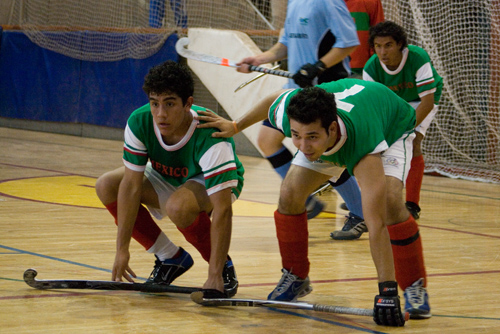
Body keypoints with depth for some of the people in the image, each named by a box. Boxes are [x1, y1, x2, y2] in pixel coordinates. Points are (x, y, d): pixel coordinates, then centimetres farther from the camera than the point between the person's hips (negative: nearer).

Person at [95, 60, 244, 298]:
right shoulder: (139, 123, -26)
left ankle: (223, 269, -10)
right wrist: (122, 249, -24)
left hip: (211, 183, -6)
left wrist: (214, 276, -46)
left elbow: (222, 211, -42)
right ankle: (171, 258, 0)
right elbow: (131, 186, -21)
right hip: (167, 178, 6)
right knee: (107, 186, -16)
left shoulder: (211, 138, -39)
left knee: (179, 206, -38)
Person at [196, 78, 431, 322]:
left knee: (389, 201, -29)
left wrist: (387, 290, -53)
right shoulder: (286, 112, -36)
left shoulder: (363, 146, -48)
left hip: (391, 126, -4)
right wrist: (235, 126, 6)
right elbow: (275, 98, -8)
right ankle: (295, 278, 11)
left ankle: (415, 288, -10)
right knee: (290, 194, -11)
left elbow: (376, 224, -51)